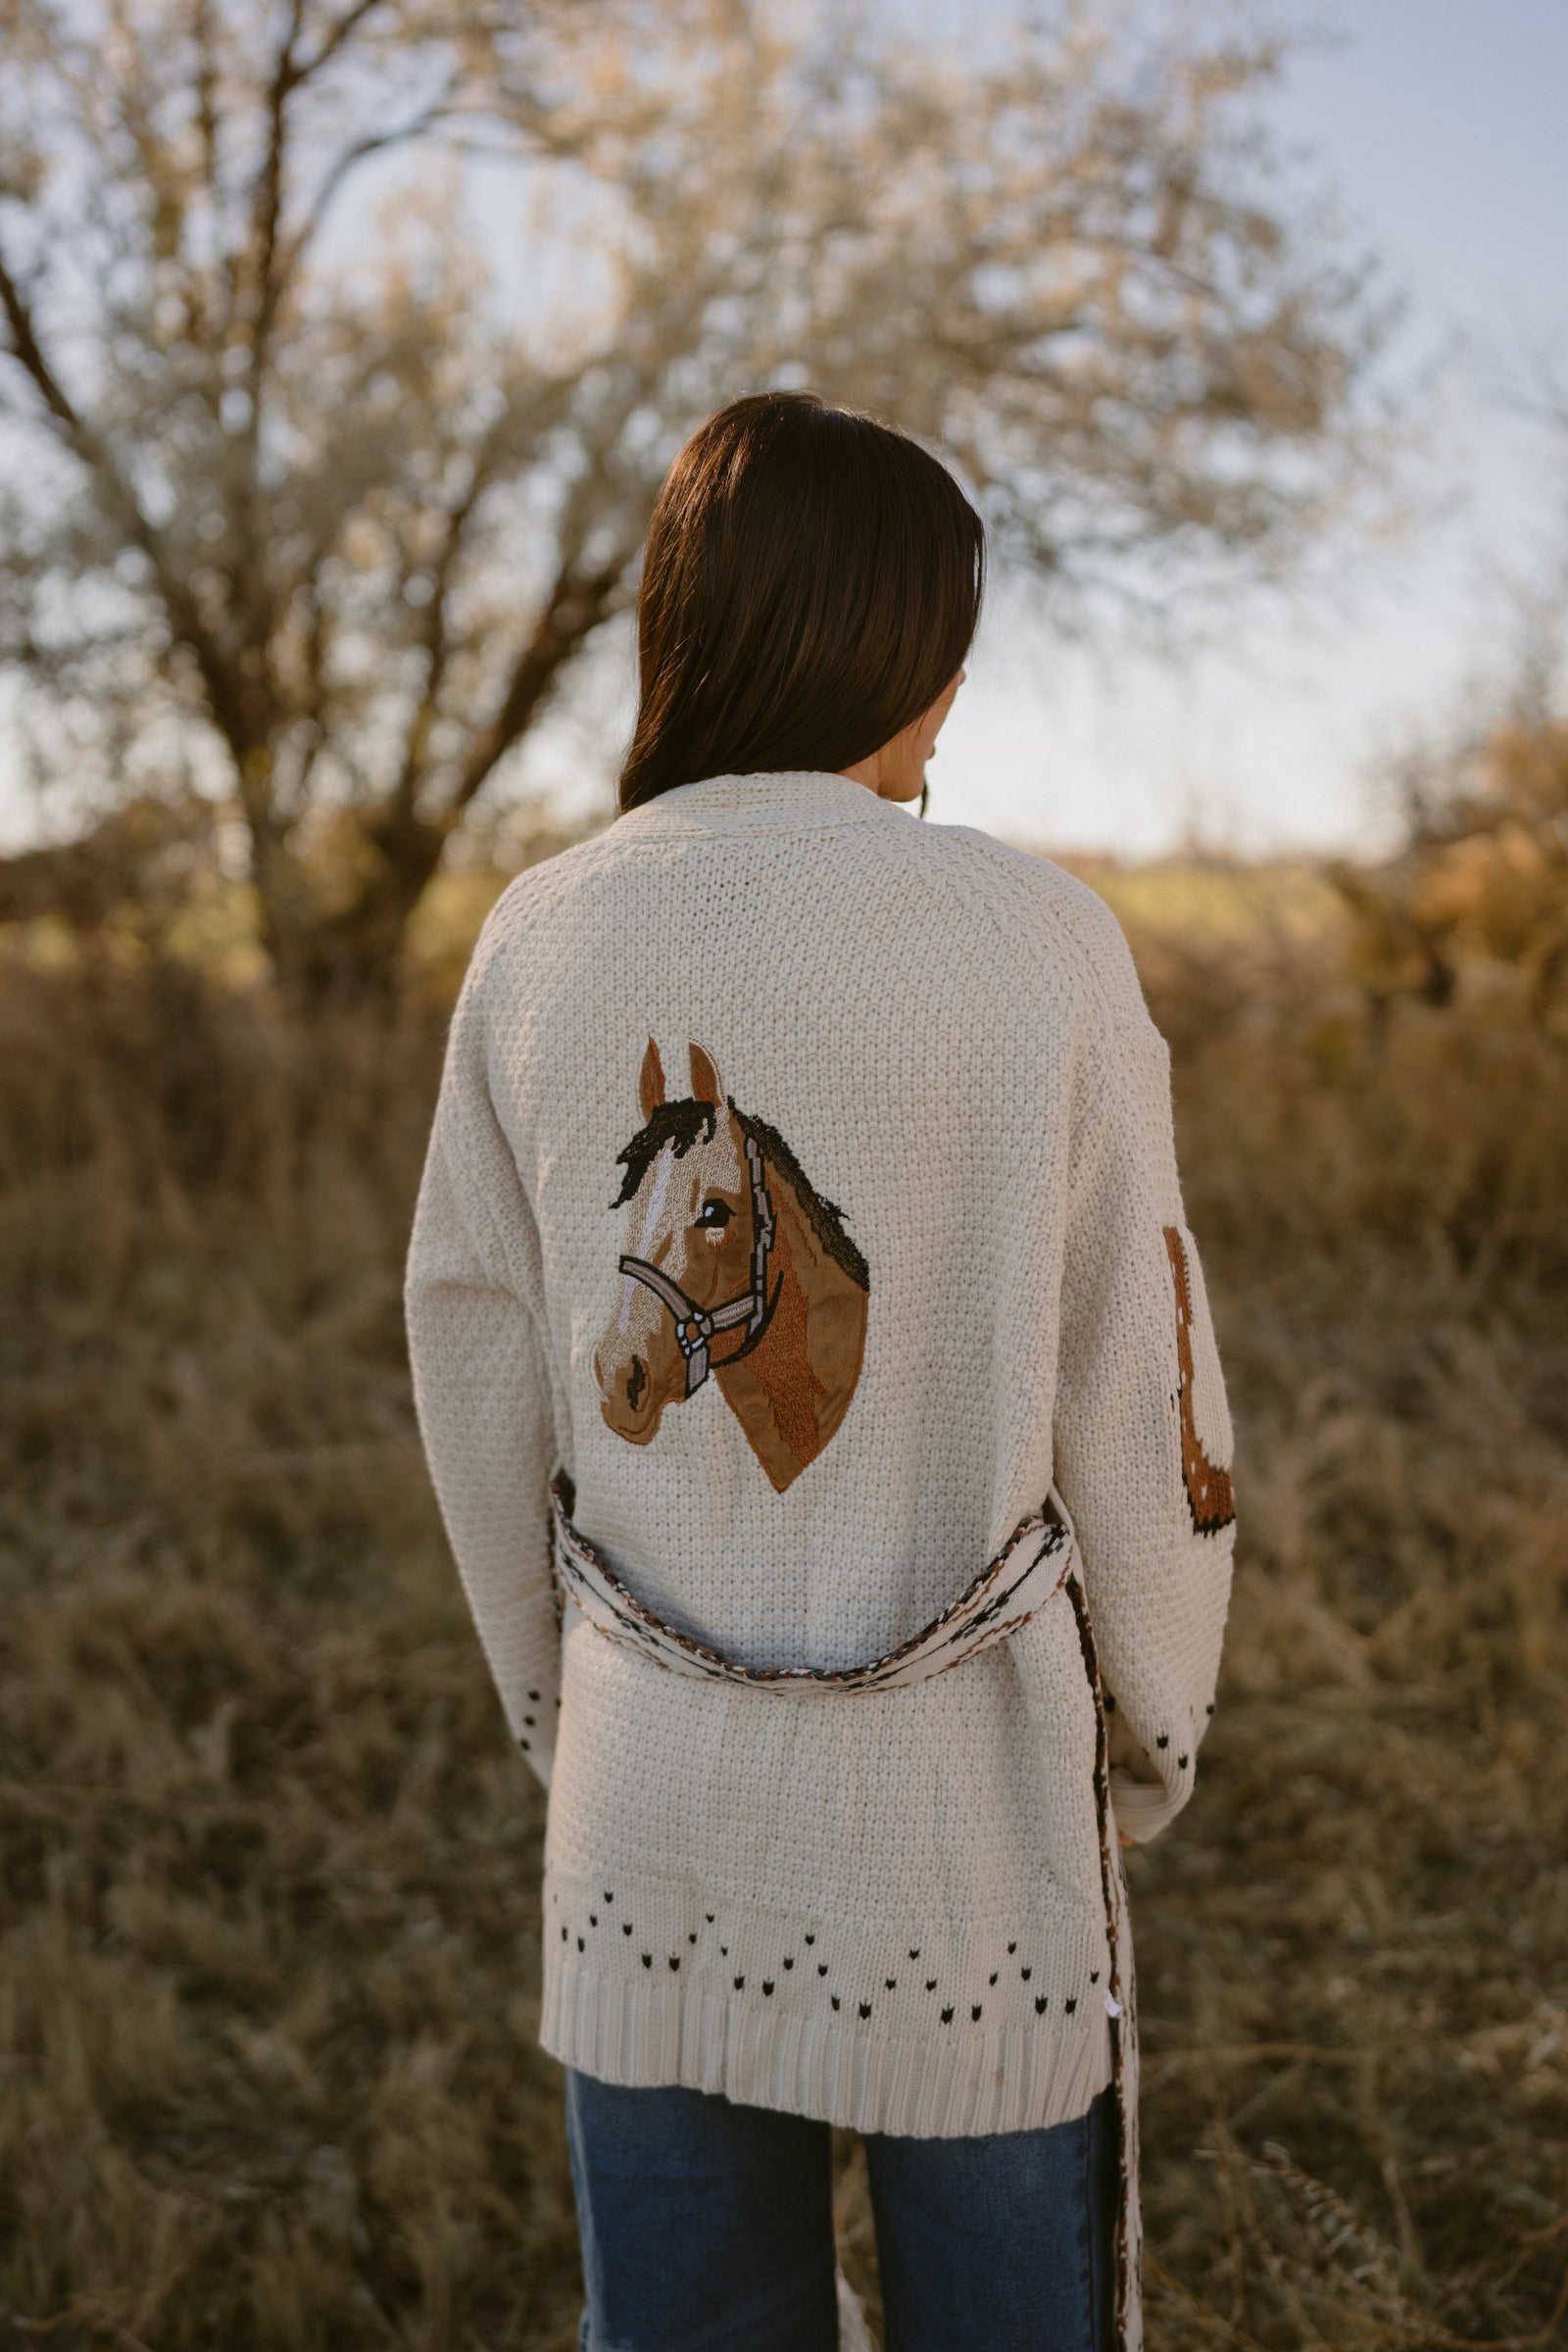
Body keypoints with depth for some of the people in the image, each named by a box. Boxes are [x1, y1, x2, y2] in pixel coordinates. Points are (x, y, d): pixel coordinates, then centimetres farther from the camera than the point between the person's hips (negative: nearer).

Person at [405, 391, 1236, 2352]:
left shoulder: (540, 945, -5)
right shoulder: (1039, 946, -14)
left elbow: (484, 1398, 1)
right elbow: (1137, 1405, -8)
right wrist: (1156, 1732, 8)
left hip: (655, 1816, 3)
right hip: (970, 1786, -2)